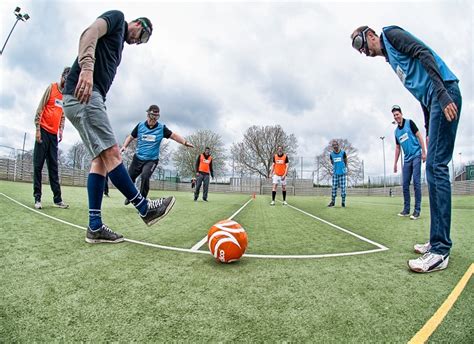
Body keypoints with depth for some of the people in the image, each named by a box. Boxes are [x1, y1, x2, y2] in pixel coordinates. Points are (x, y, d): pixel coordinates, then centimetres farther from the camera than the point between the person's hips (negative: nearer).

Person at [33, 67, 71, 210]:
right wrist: (37, 129, -11)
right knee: (38, 165, -2)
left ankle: (57, 199, 4)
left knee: (54, 168, 3)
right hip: (43, 131, -5)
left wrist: (61, 130, 7)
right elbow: (40, 108, -5)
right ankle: (37, 198, 1)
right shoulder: (51, 88, -1)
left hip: (54, 134, 5)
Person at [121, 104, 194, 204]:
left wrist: (185, 142, -19)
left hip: (152, 160, -3)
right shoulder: (140, 125, -2)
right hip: (138, 158, 3)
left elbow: (173, 135, -4)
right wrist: (124, 146, -3)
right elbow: (131, 137, 11)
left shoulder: (161, 128, -6)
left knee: (145, 176, -28)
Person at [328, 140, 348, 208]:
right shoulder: (331, 154, 3)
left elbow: (345, 161, 10)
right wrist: (336, 167, 8)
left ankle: (343, 202, 6)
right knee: (334, 187, 3)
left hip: (342, 173, -2)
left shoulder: (343, 153, -1)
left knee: (343, 187, -1)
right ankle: (333, 201, 10)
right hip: (335, 173, 2)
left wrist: (345, 168, 5)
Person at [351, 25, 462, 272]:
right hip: (434, 100, 9)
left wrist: (443, 95, -22)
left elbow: (424, 53, -12)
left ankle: (440, 251, -13)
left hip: (444, 93, -9)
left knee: (435, 166, -16)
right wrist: (428, 130, 20)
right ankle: (438, 242, 12)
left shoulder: (390, 33, 5)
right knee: (433, 168, 6)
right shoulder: (389, 58, 27)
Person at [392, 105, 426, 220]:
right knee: (405, 184, 3)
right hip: (407, 159, 6)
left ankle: (417, 210, -8)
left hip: (416, 156, -6)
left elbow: (419, 136, -5)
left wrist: (424, 152, -13)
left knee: (416, 182, -11)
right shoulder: (396, 131, 15)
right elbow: (397, 148, 18)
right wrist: (395, 163, 15)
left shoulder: (409, 123, 0)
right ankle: (406, 209, 10)